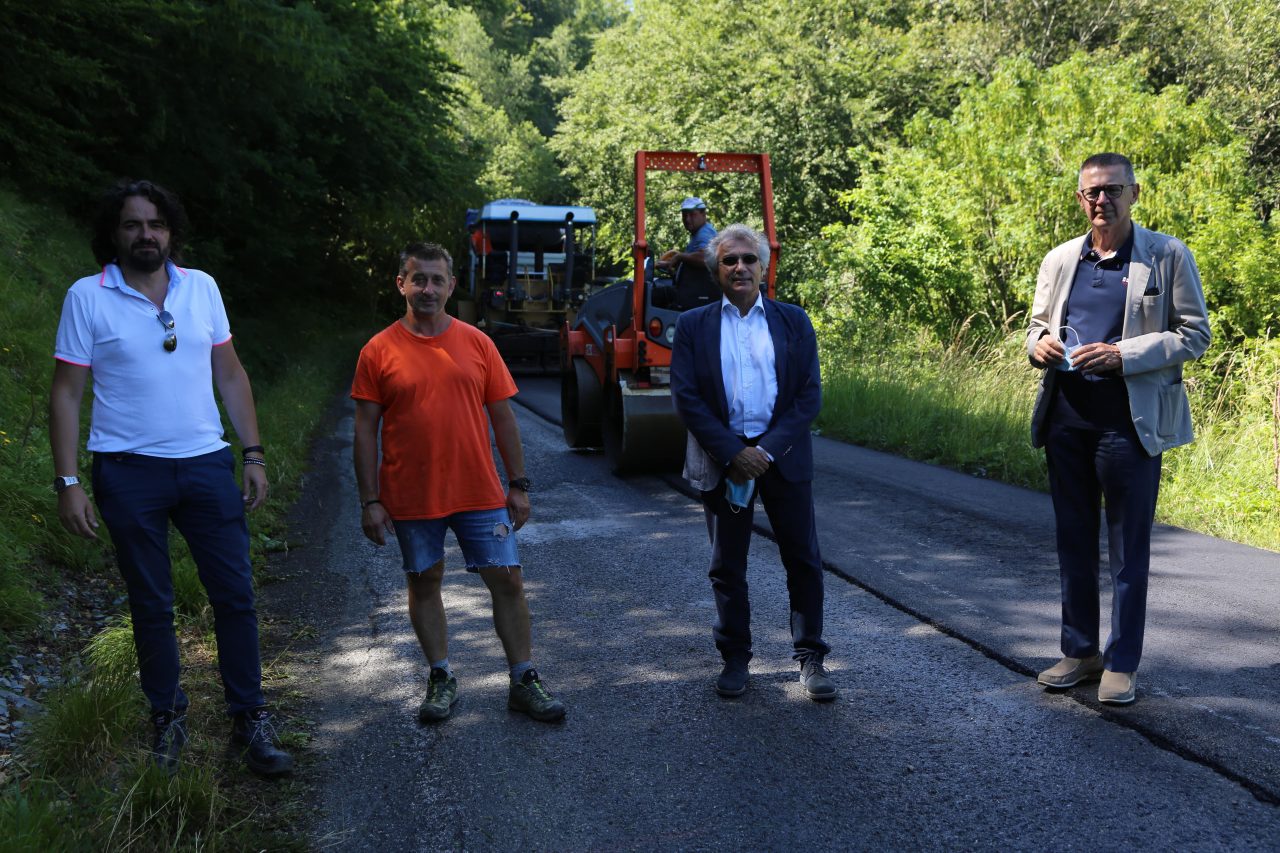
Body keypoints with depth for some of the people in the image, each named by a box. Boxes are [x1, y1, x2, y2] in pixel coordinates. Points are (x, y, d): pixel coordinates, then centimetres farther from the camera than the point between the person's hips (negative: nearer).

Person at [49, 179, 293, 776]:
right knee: (151, 604, 9)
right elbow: (66, 393, -2)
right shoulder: (88, 297, -3)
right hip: (129, 474, -2)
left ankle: (249, 720, 14)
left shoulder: (201, 288, 6)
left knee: (235, 594, 2)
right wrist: (67, 482, -9)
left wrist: (254, 454, 3)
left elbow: (229, 374, 9)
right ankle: (166, 719, 25)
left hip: (206, 465, 2)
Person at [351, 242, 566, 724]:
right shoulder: (379, 352, -2)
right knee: (424, 583, 11)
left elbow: (502, 417, 6)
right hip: (411, 498, -1)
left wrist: (518, 485, 3)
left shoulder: (477, 344, 3)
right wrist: (369, 500, -5)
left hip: (479, 493, 1)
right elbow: (366, 430, -1)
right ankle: (441, 679, 27)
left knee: (507, 579, 2)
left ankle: (524, 682, 15)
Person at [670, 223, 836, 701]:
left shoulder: (793, 321, 5)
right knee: (727, 566, 8)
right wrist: (732, 451, -13)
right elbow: (685, 397, -5)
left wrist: (768, 449, -12)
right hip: (722, 457, 0)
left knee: (803, 559, 4)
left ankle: (810, 657, 17)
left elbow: (810, 395, -1)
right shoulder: (693, 326, 3)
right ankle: (735, 658, 21)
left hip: (783, 454, 0)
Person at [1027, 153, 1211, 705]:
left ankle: (1122, 663, 13)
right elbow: (1038, 325, 20)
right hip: (1065, 413, 5)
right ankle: (1080, 652, 23)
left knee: (1128, 547, 2)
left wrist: (1122, 355, -18)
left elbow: (1194, 334, -5)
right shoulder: (1059, 260, 11)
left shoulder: (1168, 256, -2)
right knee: (1073, 540, 11)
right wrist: (1039, 343, -5)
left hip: (1130, 417, -4)